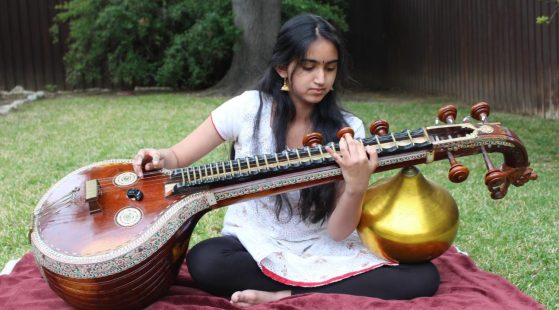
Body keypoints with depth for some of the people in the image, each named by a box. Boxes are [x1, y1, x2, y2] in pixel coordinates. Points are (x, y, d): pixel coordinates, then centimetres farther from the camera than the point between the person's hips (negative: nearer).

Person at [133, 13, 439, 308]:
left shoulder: (348, 129, -7)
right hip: (253, 247, -1)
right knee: (204, 261, -36)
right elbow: (177, 158, 1)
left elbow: (338, 231, -10)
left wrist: (356, 187, -30)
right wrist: (159, 158, -22)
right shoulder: (247, 108, -8)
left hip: (322, 252, 2)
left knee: (424, 278, -21)